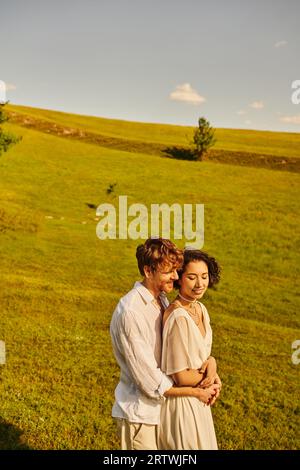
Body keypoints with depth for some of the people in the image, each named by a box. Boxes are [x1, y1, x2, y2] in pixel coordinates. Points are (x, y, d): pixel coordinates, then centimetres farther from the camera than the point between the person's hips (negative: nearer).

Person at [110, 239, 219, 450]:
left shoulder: (161, 299, 2)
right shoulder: (130, 312, -25)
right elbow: (151, 382, -23)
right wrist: (197, 392, -14)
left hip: (162, 405, 8)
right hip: (140, 413, -8)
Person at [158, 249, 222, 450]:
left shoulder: (201, 309, 0)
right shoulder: (178, 317, -27)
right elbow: (181, 376, -24)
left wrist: (212, 363, -10)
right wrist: (209, 379, -7)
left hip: (198, 400, 8)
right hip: (182, 402, -8)